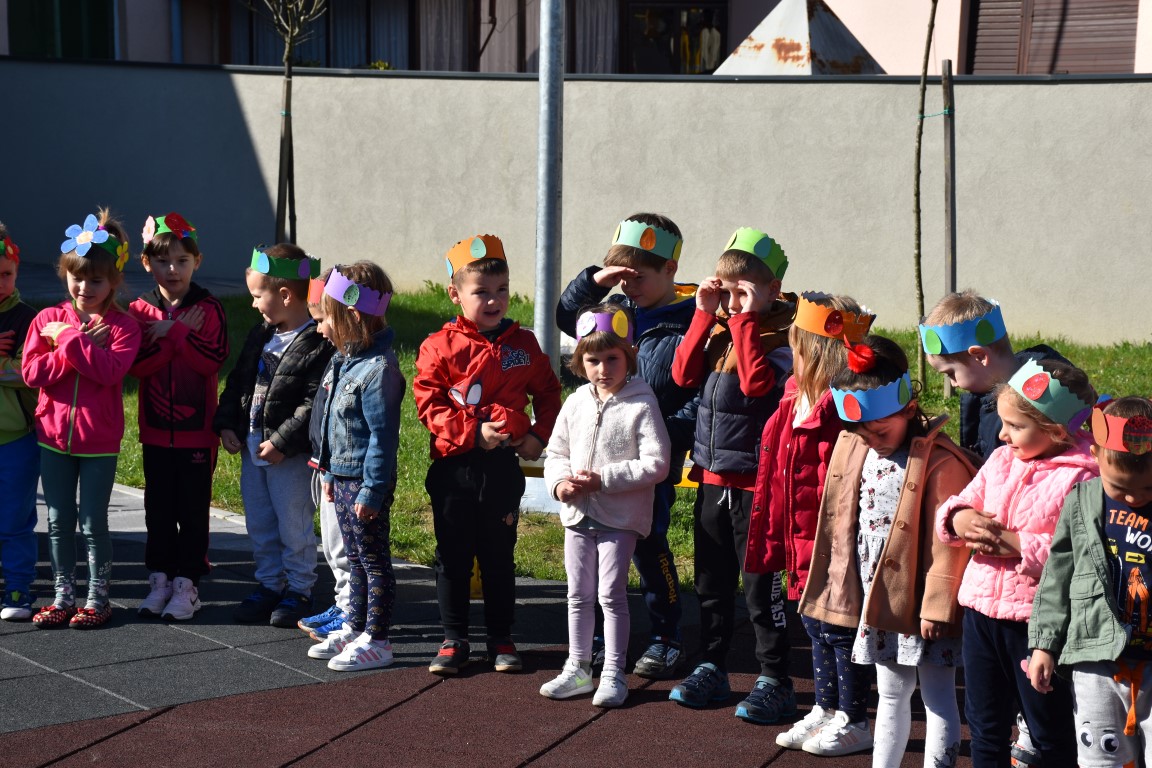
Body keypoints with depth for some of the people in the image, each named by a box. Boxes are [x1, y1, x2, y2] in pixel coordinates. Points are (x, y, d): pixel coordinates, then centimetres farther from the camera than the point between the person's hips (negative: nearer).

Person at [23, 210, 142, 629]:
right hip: (53, 435, 3)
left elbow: (110, 370, -23)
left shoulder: (122, 325, -6)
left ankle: (98, 598, 16)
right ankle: (63, 596, 22)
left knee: (93, 522, 4)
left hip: (99, 440, -3)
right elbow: (31, 371, -9)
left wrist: (68, 339, -19)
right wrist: (82, 348, -16)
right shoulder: (49, 319, 2)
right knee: (59, 520, 11)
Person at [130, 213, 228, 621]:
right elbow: (137, 366, -10)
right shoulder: (139, 311, 2)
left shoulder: (208, 309, -3)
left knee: (193, 510, 2)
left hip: (197, 430, -2)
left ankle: (186, 583, 9)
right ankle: (160, 579, 18)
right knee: (158, 508, 9)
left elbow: (212, 360, -16)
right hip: (156, 430, 2)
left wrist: (173, 332, -17)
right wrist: (177, 335, -18)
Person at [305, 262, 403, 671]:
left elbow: (382, 436, -22)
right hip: (343, 476, 10)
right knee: (355, 559, 18)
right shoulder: (344, 360, 9)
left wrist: (372, 491, -22)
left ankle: (376, 641, 7)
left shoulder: (378, 369, -22)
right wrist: (331, 473, 21)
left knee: (374, 560, 0)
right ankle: (353, 629, 28)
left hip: (367, 482, -10)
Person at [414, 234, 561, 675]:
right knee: (452, 558, 7)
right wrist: (473, 431, -17)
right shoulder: (440, 346, -5)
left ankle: (501, 639, 20)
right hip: (453, 468, -1)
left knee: (499, 557, 10)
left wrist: (540, 436, -1)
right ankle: (454, 640, 17)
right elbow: (429, 405, -8)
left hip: (503, 467, 1)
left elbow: (548, 393, 13)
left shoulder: (523, 345, 3)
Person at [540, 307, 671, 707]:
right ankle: (578, 669, 24)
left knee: (611, 593, -4)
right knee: (579, 594, 13)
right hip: (578, 513, 6)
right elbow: (556, 452, 14)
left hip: (620, 516, -6)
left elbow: (656, 464, -16)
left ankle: (613, 674, 6)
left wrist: (604, 479, -19)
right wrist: (559, 482, -8)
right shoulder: (575, 404, 6)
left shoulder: (641, 404, -10)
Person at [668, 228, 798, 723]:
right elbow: (684, 375, 0)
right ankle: (711, 668, 28)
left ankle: (774, 681, 7)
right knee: (712, 580, 16)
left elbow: (757, 382, -25)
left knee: (761, 584, -2)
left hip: (757, 480, -7)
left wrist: (745, 319, -21)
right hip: (713, 477, 7)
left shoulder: (783, 333, -10)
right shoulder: (719, 325, 9)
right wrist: (705, 316, -5)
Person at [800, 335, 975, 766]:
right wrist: (842, 588, 13)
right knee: (891, 694, 18)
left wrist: (937, 605, -17)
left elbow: (946, 541, -18)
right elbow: (842, 524, 12)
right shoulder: (852, 449, 4)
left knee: (937, 697, 4)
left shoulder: (940, 462, -18)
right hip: (877, 598, 7)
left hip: (921, 601, -7)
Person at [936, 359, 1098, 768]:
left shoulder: (1080, 478, -16)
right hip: (981, 608, 7)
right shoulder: (1000, 461, 7)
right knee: (985, 726, 19)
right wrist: (957, 518, -10)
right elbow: (959, 505, 13)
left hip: (1035, 620, -7)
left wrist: (1020, 546, -24)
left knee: (1050, 733, 10)